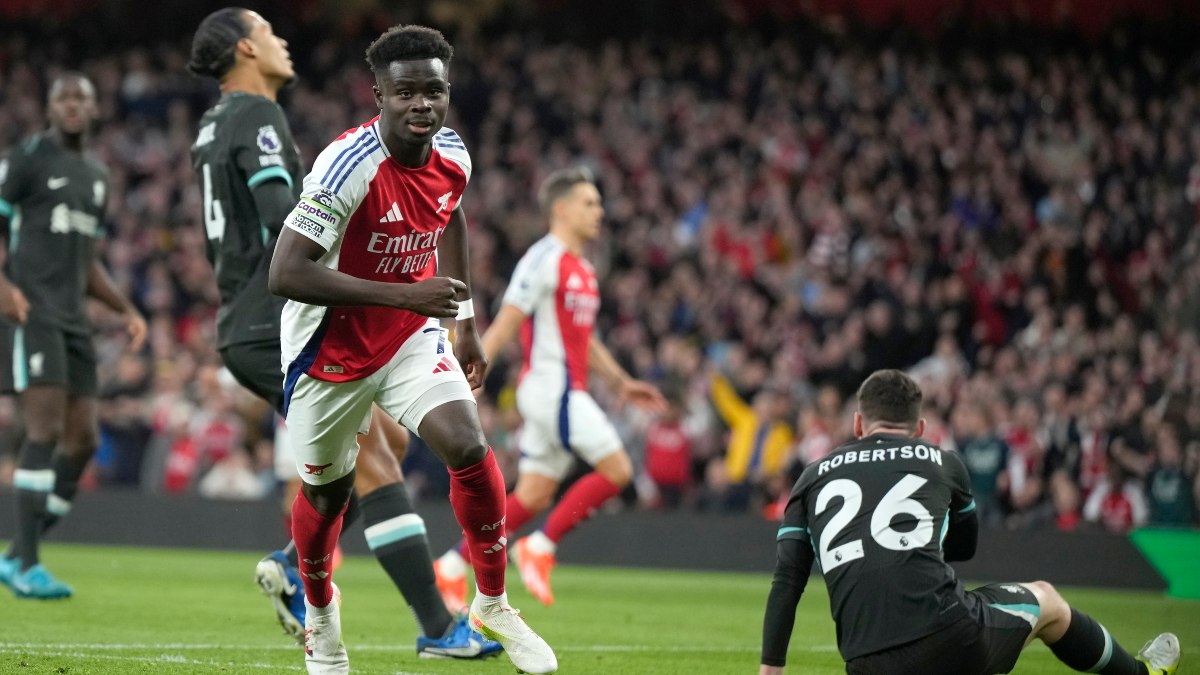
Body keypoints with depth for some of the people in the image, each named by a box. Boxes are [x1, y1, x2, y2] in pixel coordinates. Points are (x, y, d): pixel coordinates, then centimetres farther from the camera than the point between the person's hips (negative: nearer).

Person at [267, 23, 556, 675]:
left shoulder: (452, 156, -8)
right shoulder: (349, 165, -30)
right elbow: (286, 273, -35)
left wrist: (464, 320, 17)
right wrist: (407, 295, -37)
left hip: (412, 339, 4)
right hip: (330, 352, -4)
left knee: (469, 449, -17)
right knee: (326, 491, 12)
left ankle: (493, 606, 3)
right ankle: (320, 616, 42)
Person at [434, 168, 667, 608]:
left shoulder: (581, 270, 19)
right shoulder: (544, 259, -11)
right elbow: (504, 326, -14)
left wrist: (622, 383, 20)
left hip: (566, 393, 9)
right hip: (550, 387, -9)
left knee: (533, 496, 7)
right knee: (616, 470, -12)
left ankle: (452, 566, 11)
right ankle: (540, 548, -6)